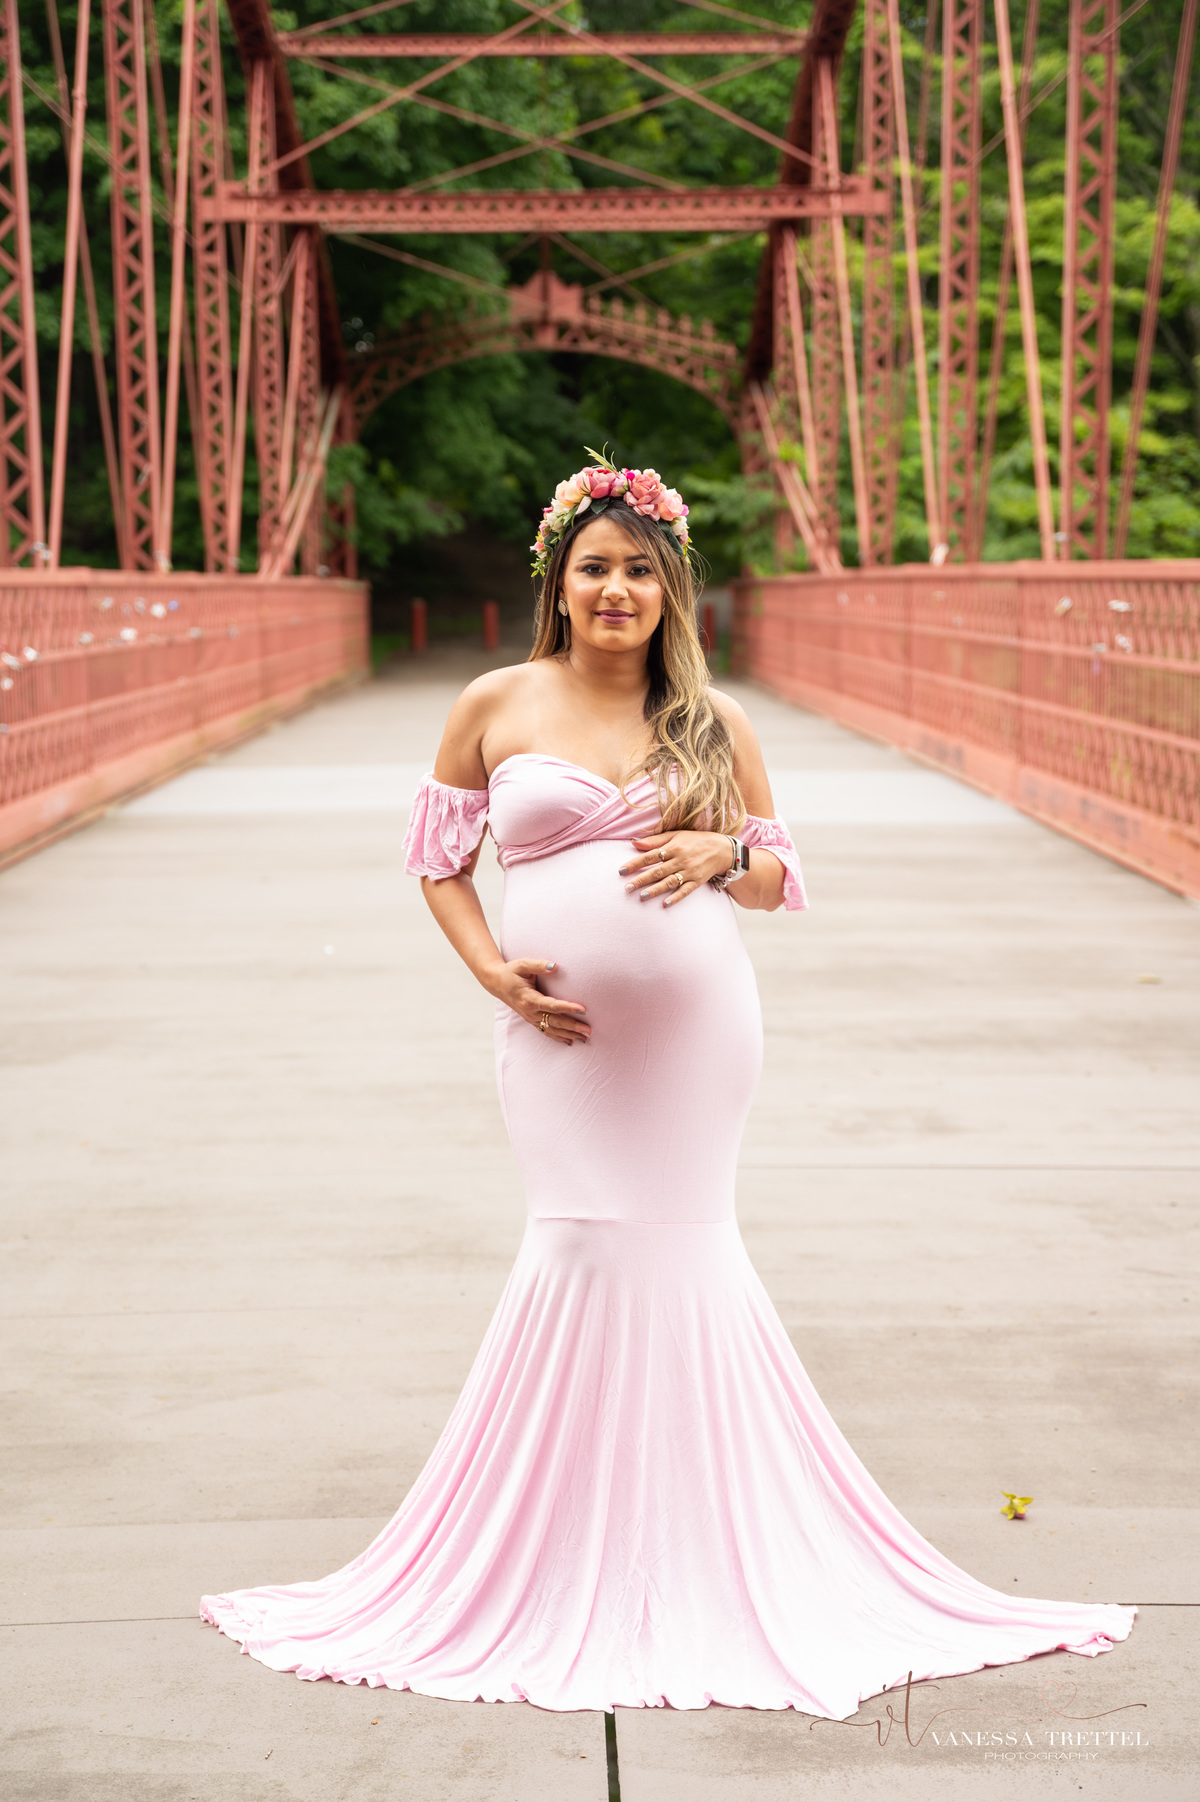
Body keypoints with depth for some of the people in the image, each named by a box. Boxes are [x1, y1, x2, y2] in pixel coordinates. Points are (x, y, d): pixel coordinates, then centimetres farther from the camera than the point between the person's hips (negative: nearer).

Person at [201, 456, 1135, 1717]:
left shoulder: (712, 722, 7)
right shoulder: (496, 706, 5)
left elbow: (779, 877, 13)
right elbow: (439, 861, 11)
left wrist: (718, 856, -9)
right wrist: (492, 969, -4)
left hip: (695, 1025, 1)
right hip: (562, 1029, 0)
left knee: (681, 1235, 0)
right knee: (575, 1238, -5)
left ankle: (699, 1548, 17)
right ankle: (567, 1546, 13)